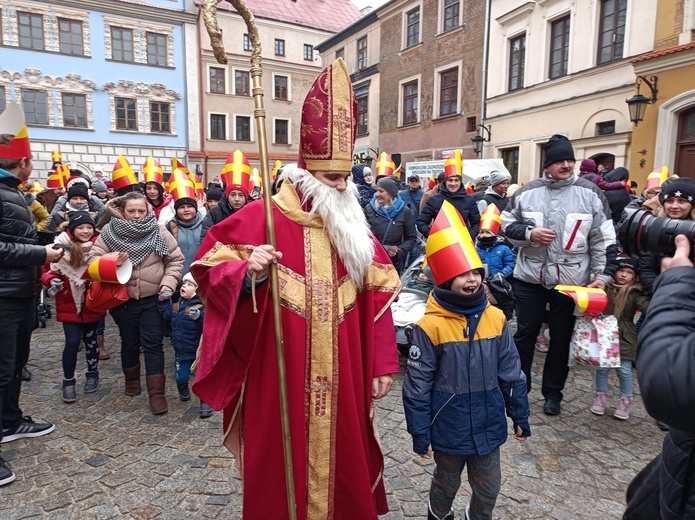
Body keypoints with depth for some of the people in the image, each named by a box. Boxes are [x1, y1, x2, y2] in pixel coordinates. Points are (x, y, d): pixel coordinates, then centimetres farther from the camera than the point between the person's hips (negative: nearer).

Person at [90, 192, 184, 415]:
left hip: (153, 299, -1)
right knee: (130, 343, 17)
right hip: (123, 299, 1)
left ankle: (156, 392, 2)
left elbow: (176, 260, -1)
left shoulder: (159, 232, -6)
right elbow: (94, 259, -5)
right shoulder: (109, 232, -5)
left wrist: (168, 284, -13)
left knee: (152, 344, -2)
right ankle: (132, 380, 40)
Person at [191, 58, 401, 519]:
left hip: (342, 376, 4)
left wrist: (383, 364, 3)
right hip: (279, 374, -3)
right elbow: (208, 266, -7)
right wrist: (247, 272, -29)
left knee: (343, 452, 19)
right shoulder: (262, 217, -9)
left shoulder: (352, 225, 4)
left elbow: (378, 294, 5)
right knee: (281, 458, 13)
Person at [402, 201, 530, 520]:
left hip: (488, 425, 3)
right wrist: (420, 433, -11)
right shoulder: (430, 326, -20)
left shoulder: (496, 319, -7)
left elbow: (511, 372, 2)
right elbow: (417, 384, -14)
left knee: (488, 488, 21)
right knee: (447, 484, 23)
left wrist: (519, 415, 7)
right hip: (448, 428, -3)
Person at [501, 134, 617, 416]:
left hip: (571, 280, 0)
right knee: (525, 333, 9)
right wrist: (529, 233, -13)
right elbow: (506, 224, 6)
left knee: (561, 338, 11)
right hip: (530, 277, 1)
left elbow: (604, 239, 0)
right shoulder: (527, 192, 0)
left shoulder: (590, 193, -2)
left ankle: (553, 392, 28)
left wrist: (602, 275, -5)